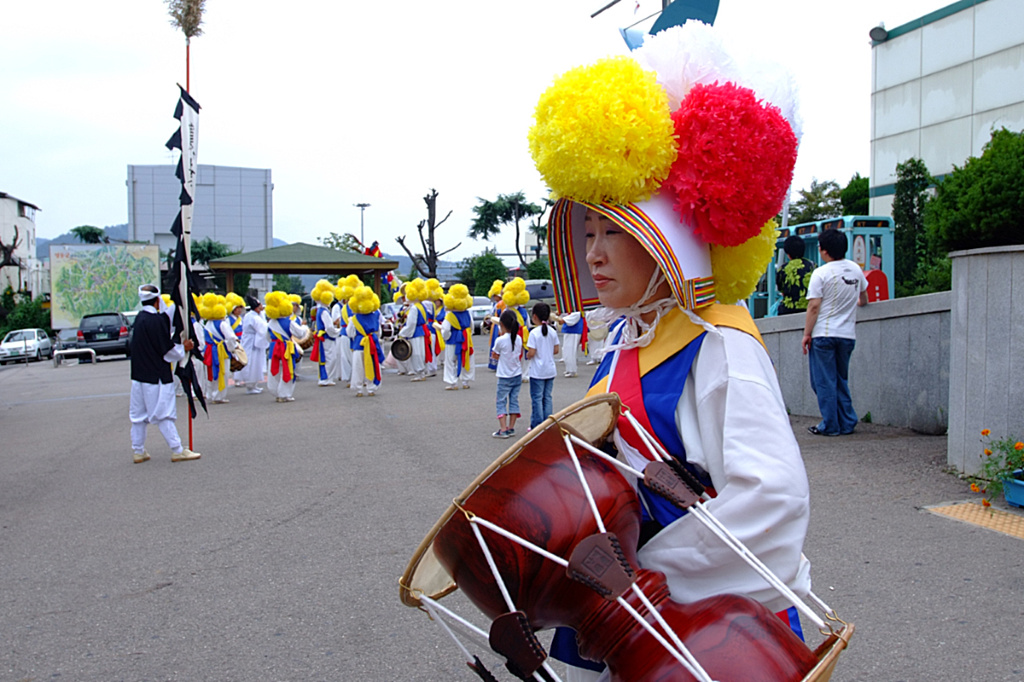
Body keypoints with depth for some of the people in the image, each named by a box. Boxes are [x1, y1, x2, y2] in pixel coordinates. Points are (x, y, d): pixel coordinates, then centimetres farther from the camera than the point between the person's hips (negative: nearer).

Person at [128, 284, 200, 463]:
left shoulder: (139, 319, 8)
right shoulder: (157, 320, -17)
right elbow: (167, 350, -17)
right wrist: (183, 348, 1)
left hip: (139, 375, 8)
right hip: (156, 376, -8)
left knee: (138, 415, 13)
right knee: (164, 414, -3)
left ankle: (138, 451, 20)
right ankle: (177, 450, 3)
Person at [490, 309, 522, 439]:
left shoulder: (500, 340, -18)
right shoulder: (518, 339, -1)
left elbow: (495, 356, -3)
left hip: (504, 377, -5)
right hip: (517, 375, 5)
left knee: (501, 402, 2)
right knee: (514, 401, 11)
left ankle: (503, 429, -4)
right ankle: (511, 428, 14)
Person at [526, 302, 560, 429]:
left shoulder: (534, 333, -16)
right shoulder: (552, 332, 1)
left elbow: (531, 353, -19)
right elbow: (556, 350, 5)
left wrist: (527, 355, 2)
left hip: (537, 372, -6)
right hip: (550, 370, 6)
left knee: (537, 398, 3)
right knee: (547, 397, 13)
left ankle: (537, 425, 6)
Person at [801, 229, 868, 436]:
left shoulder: (821, 273, -11)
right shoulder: (855, 269, 8)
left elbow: (814, 306, -14)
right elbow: (863, 299, 24)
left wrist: (806, 334, -7)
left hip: (824, 334, -6)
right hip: (848, 334, 6)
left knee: (824, 382, 1)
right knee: (842, 380, 16)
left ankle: (830, 425, 3)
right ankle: (847, 423, 15)